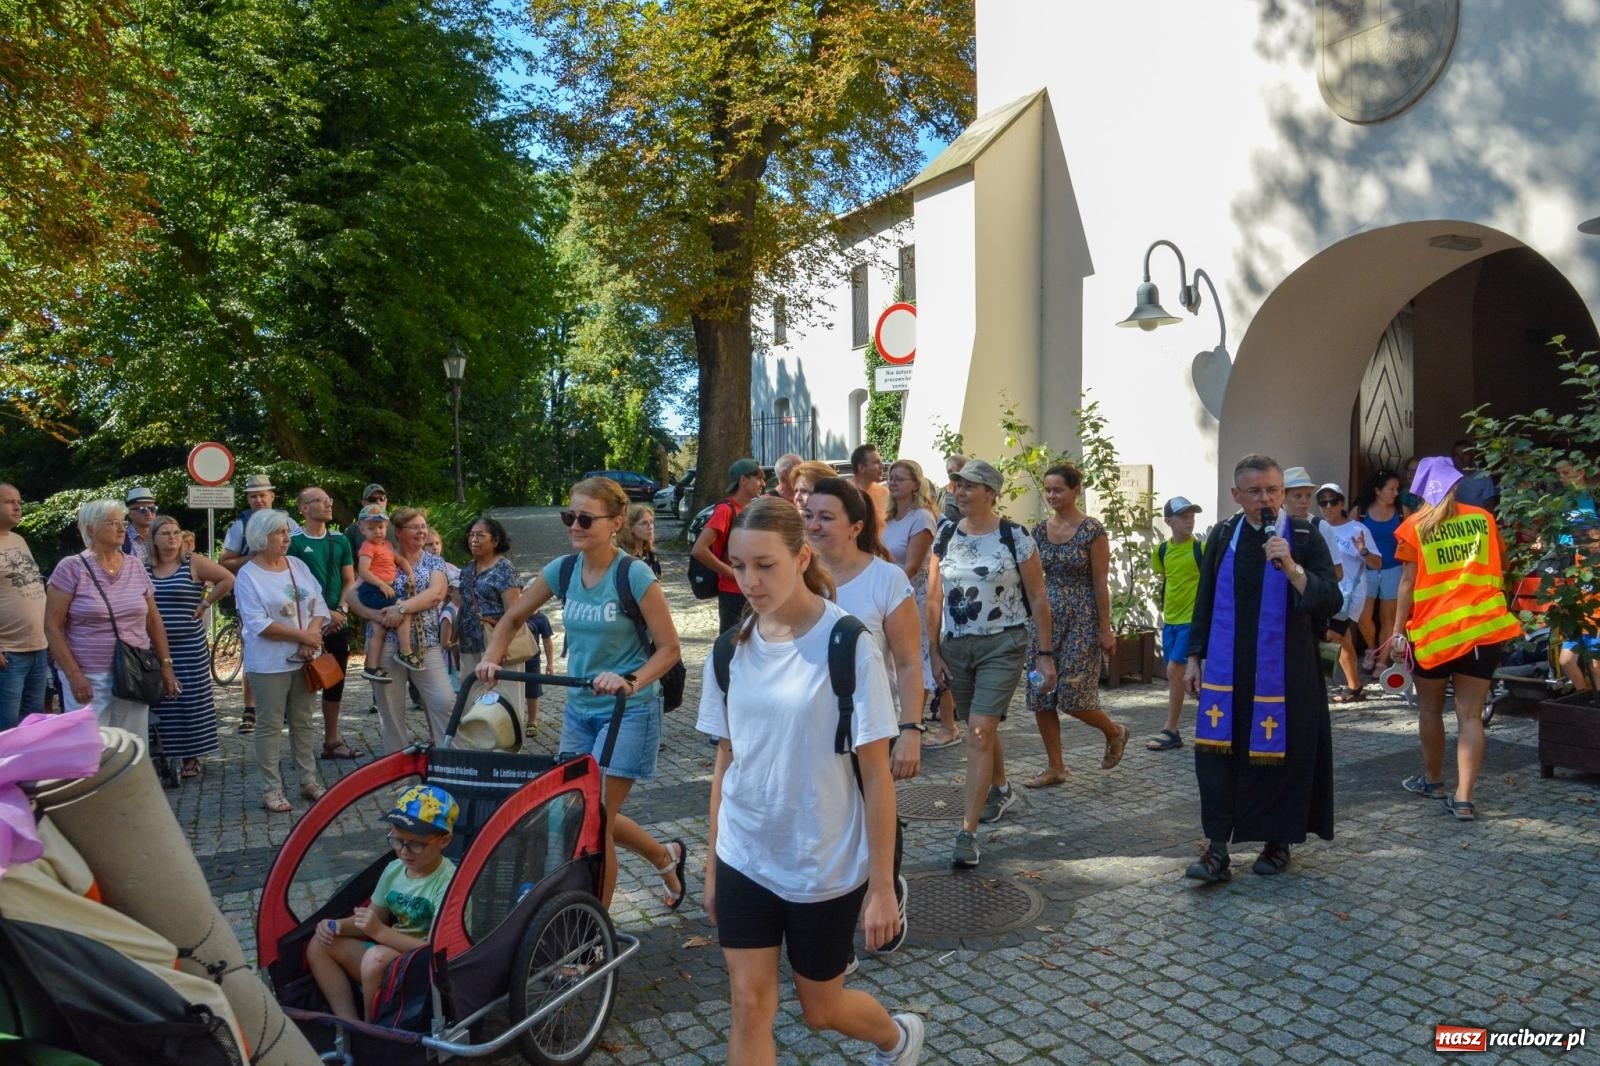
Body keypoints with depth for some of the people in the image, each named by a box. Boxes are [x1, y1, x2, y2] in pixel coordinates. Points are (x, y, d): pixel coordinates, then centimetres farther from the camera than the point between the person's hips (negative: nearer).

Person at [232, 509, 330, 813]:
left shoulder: (298, 565, 8)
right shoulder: (248, 575, -8)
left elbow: (319, 605, 5)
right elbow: (259, 623, -17)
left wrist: (312, 634, -13)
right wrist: (303, 635, -17)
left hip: (304, 658, 5)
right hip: (269, 662, -5)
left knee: (303, 722, 13)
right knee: (270, 726, 2)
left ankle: (309, 780, 22)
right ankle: (271, 789, 10)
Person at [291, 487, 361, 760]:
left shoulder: (340, 540, 10)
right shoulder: (294, 542, -7)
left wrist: (341, 610, -5)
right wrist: (324, 613, -14)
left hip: (338, 623, 5)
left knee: (336, 681, 11)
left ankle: (332, 740, 22)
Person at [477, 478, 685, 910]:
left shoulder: (635, 576, -17)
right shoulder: (563, 569, -1)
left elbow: (669, 648, -14)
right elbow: (513, 618, 11)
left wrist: (629, 682, -28)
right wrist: (491, 658, -4)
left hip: (628, 712, -6)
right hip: (579, 708, 6)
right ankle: (667, 856, 36)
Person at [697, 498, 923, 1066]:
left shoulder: (847, 644, -17)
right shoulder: (732, 648, -3)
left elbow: (876, 772, -13)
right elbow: (725, 758, 6)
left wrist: (882, 885, -11)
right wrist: (711, 862, 9)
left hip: (827, 865, -3)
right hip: (744, 860, 4)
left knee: (821, 1008, 14)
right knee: (750, 1006, 4)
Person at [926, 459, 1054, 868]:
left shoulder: (1015, 537, -7)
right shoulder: (946, 537, 4)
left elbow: (1038, 599, -4)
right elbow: (934, 600, 7)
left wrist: (1045, 655, -5)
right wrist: (934, 653, 3)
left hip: (1003, 646, -4)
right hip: (956, 647, 5)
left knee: (980, 731, -13)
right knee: (982, 728, 18)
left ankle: (968, 831, -9)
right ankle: (1001, 790, 45)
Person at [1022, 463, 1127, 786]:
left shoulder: (1092, 530, -8)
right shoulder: (1040, 530, 7)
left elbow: (1101, 584, -8)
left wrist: (1105, 629, -9)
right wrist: (1030, 620, 11)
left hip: (1081, 619, -6)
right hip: (1045, 617, 6)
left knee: (1072, 694, -8)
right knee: (1040, 696, 3)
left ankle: (1115, 732, 23)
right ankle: (1055, 767, 16)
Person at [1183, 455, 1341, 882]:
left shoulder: (1304, 537, -4)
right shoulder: (1223, 536, 5)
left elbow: (1330, 602, -10)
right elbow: (1205, 601, 12)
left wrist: (1292, 568, -25)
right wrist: (1195, 657, 10)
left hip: (1284, 671, -2)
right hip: (1227, 668, 3)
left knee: (1280, 753, 4)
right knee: (1218, 752, -2)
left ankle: (1278, 842, 23)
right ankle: (1217, 848, 4)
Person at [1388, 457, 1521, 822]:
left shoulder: (1415, 526, -1)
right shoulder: (1483, 519, 8)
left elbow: (1409, 581, -5)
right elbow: (1496, 572, 17)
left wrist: (1398, 630, -2)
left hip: (1434, 628, -2)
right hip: (1481, 627, 2)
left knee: (1430, 708, 15)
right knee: (1470, 714, 0)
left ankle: (1432, 780, 29)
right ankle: (1464, 798, -6)